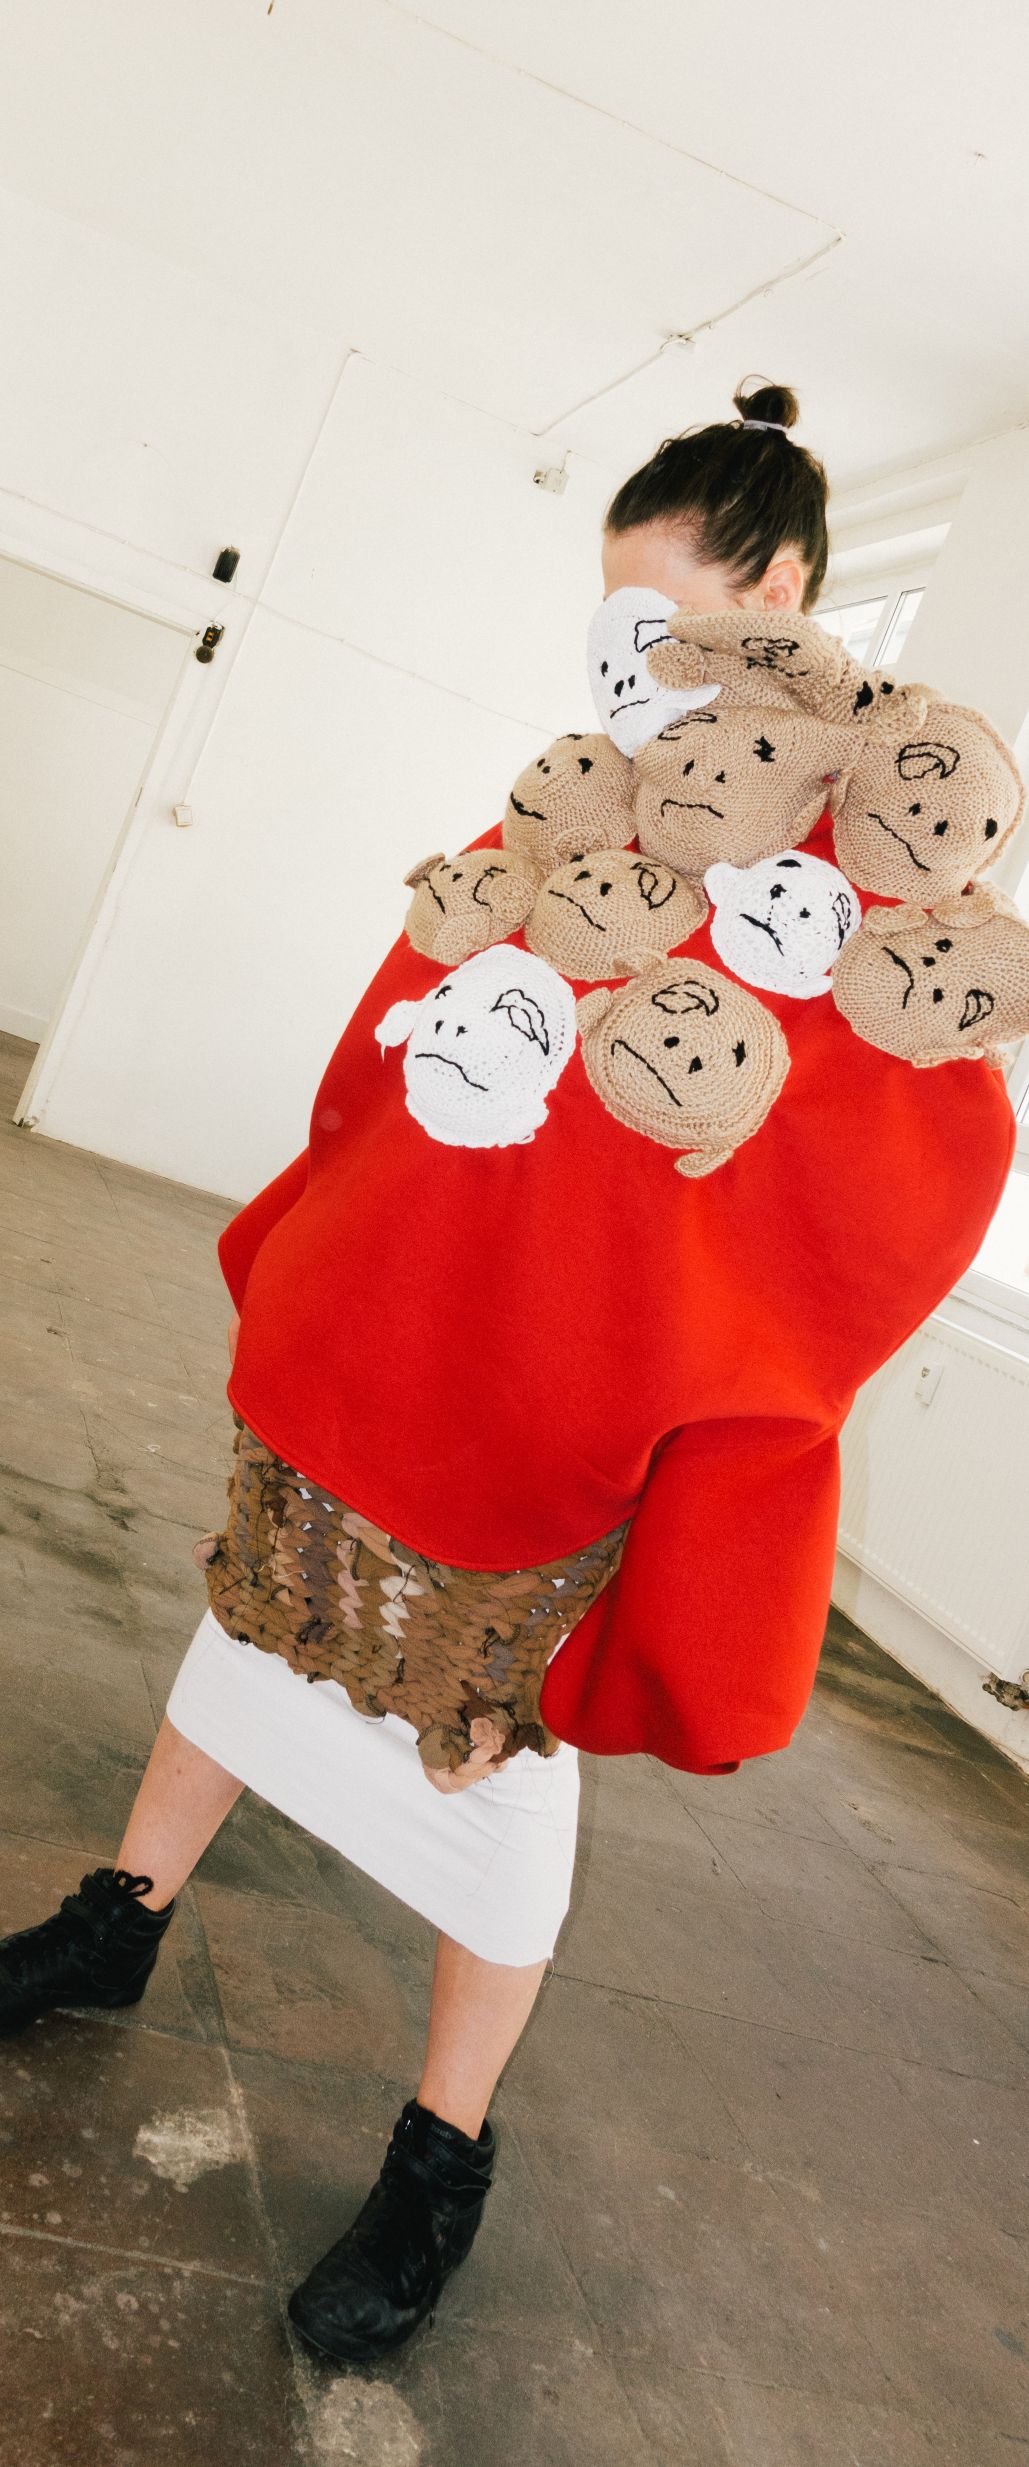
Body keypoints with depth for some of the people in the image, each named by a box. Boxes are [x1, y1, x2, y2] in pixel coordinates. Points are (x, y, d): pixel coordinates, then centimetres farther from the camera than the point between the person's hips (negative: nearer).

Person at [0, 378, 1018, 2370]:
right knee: (263, 1602, 20)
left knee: (499, 1748, 7)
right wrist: (306, 1251, 9)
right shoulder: (585, 783, 11)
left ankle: (446, 2157, 29)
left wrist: (706, 1387, -20)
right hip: (353, 1330, 7)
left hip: (546, 1401, -6)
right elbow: (404, 1017, 14)